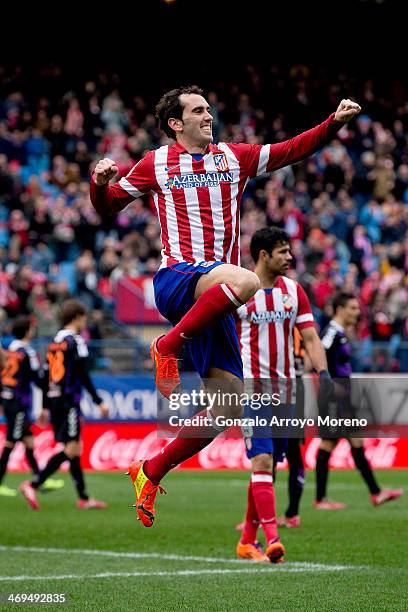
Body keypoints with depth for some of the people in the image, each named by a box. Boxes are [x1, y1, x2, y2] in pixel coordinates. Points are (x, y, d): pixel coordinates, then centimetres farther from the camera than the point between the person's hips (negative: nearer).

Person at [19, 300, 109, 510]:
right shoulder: (76, 341, -8)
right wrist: (99, 402, -11)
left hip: (54, 400, 9)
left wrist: (46, 407, 22)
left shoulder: (55, 341, 16)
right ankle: (33, 485, -21)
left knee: (74, 449, 11)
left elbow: (48, 376, 18)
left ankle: (84, 498, 12)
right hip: (69, 401, -9)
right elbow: (83, 375, -14)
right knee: (70, 449, -11)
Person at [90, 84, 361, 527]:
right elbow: (108, 208, 14)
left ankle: (150, 473, 11)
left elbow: (293, 150, 16)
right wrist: (99, 183, -7)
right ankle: (168, 346, -24)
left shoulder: (235, 158, 16)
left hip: (211, 299, 5)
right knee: (244, 280, -38)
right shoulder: (155, 165, 7)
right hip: (176, 279, -5)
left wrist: (335, 122, 2)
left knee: (229, 405, 0)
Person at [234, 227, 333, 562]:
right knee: (262, 462, -15)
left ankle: (247, 541, 20)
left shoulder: (294, 290, 8)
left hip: (284, 390, 5)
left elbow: (310, 336, 5)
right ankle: (272, 539, -21)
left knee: (267, 466, 10)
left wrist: (323, 372, -10)